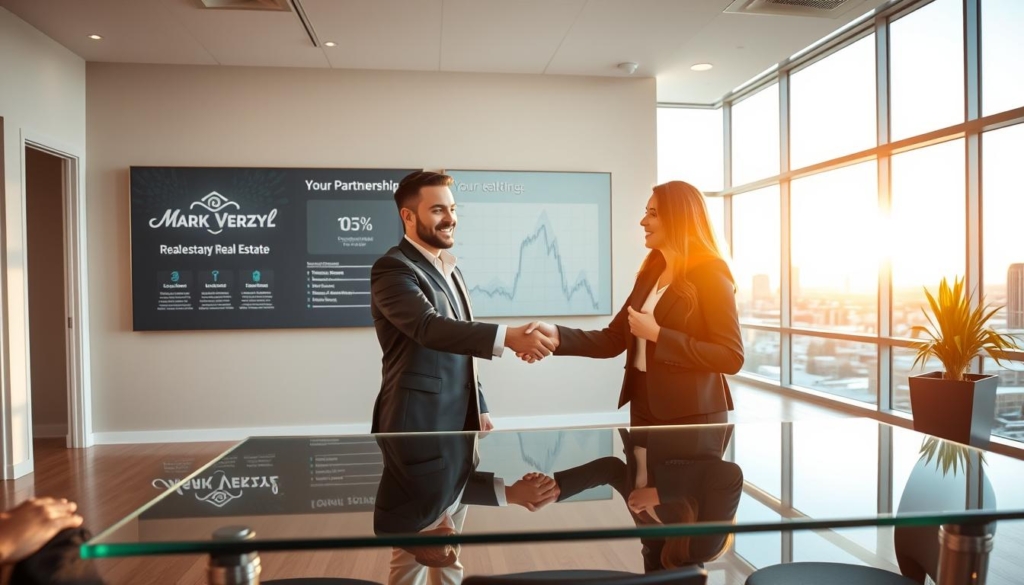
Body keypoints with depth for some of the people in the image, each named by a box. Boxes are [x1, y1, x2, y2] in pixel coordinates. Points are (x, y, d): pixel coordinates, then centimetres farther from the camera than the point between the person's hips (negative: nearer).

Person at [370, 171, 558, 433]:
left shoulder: (451, 270, 15)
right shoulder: (392, 268, -12)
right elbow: (429, 327, -28)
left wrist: (479, 409, 15)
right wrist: (508, 336, -38)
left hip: (463, 418, 8)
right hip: (417, 421, -7)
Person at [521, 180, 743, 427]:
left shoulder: (710, 273, -12)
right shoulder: (651, 273, 10)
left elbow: (731, 357, -18)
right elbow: (613, 339, 6)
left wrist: (657, 334, -19)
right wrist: (558, 335, -8)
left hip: (693, 416, -7)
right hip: (644, 409, 7)